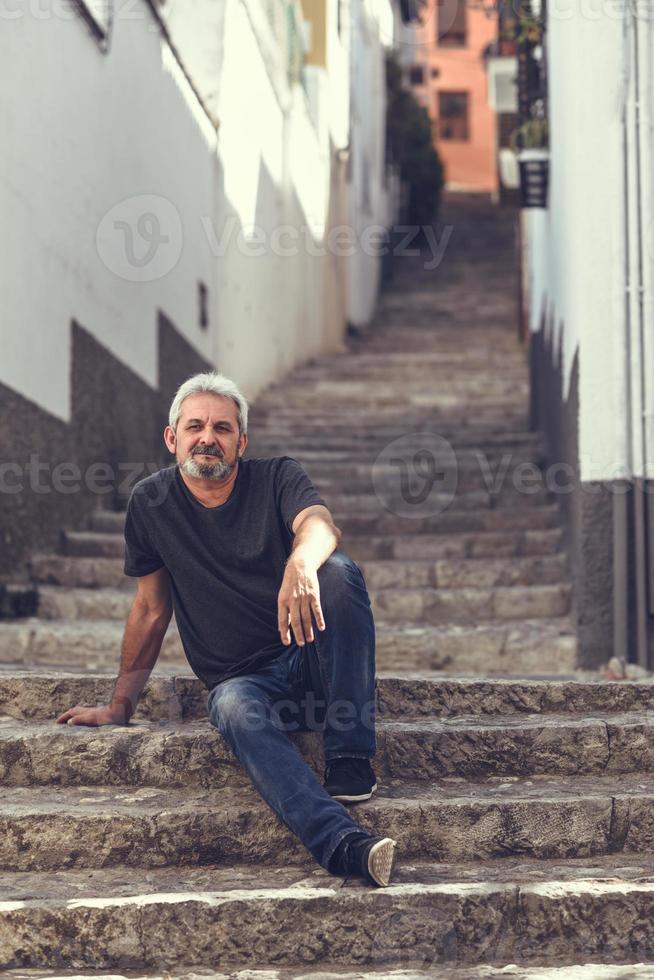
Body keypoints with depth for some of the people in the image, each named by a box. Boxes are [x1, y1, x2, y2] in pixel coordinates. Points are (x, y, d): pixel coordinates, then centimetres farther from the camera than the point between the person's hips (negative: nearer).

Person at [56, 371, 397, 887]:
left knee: (339, 571, -29)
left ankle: (351, 761, -29)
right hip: (240, 680, 0)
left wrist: (301, 560, -49)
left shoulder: (278, 477, 0)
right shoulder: (151, 502, 6)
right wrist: (119, 705, 14)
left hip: (312, 662, 0)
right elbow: (151, 609, 13)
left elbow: (320, 524, -24)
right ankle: (342, 843, -57)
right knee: (239, 712, -36)